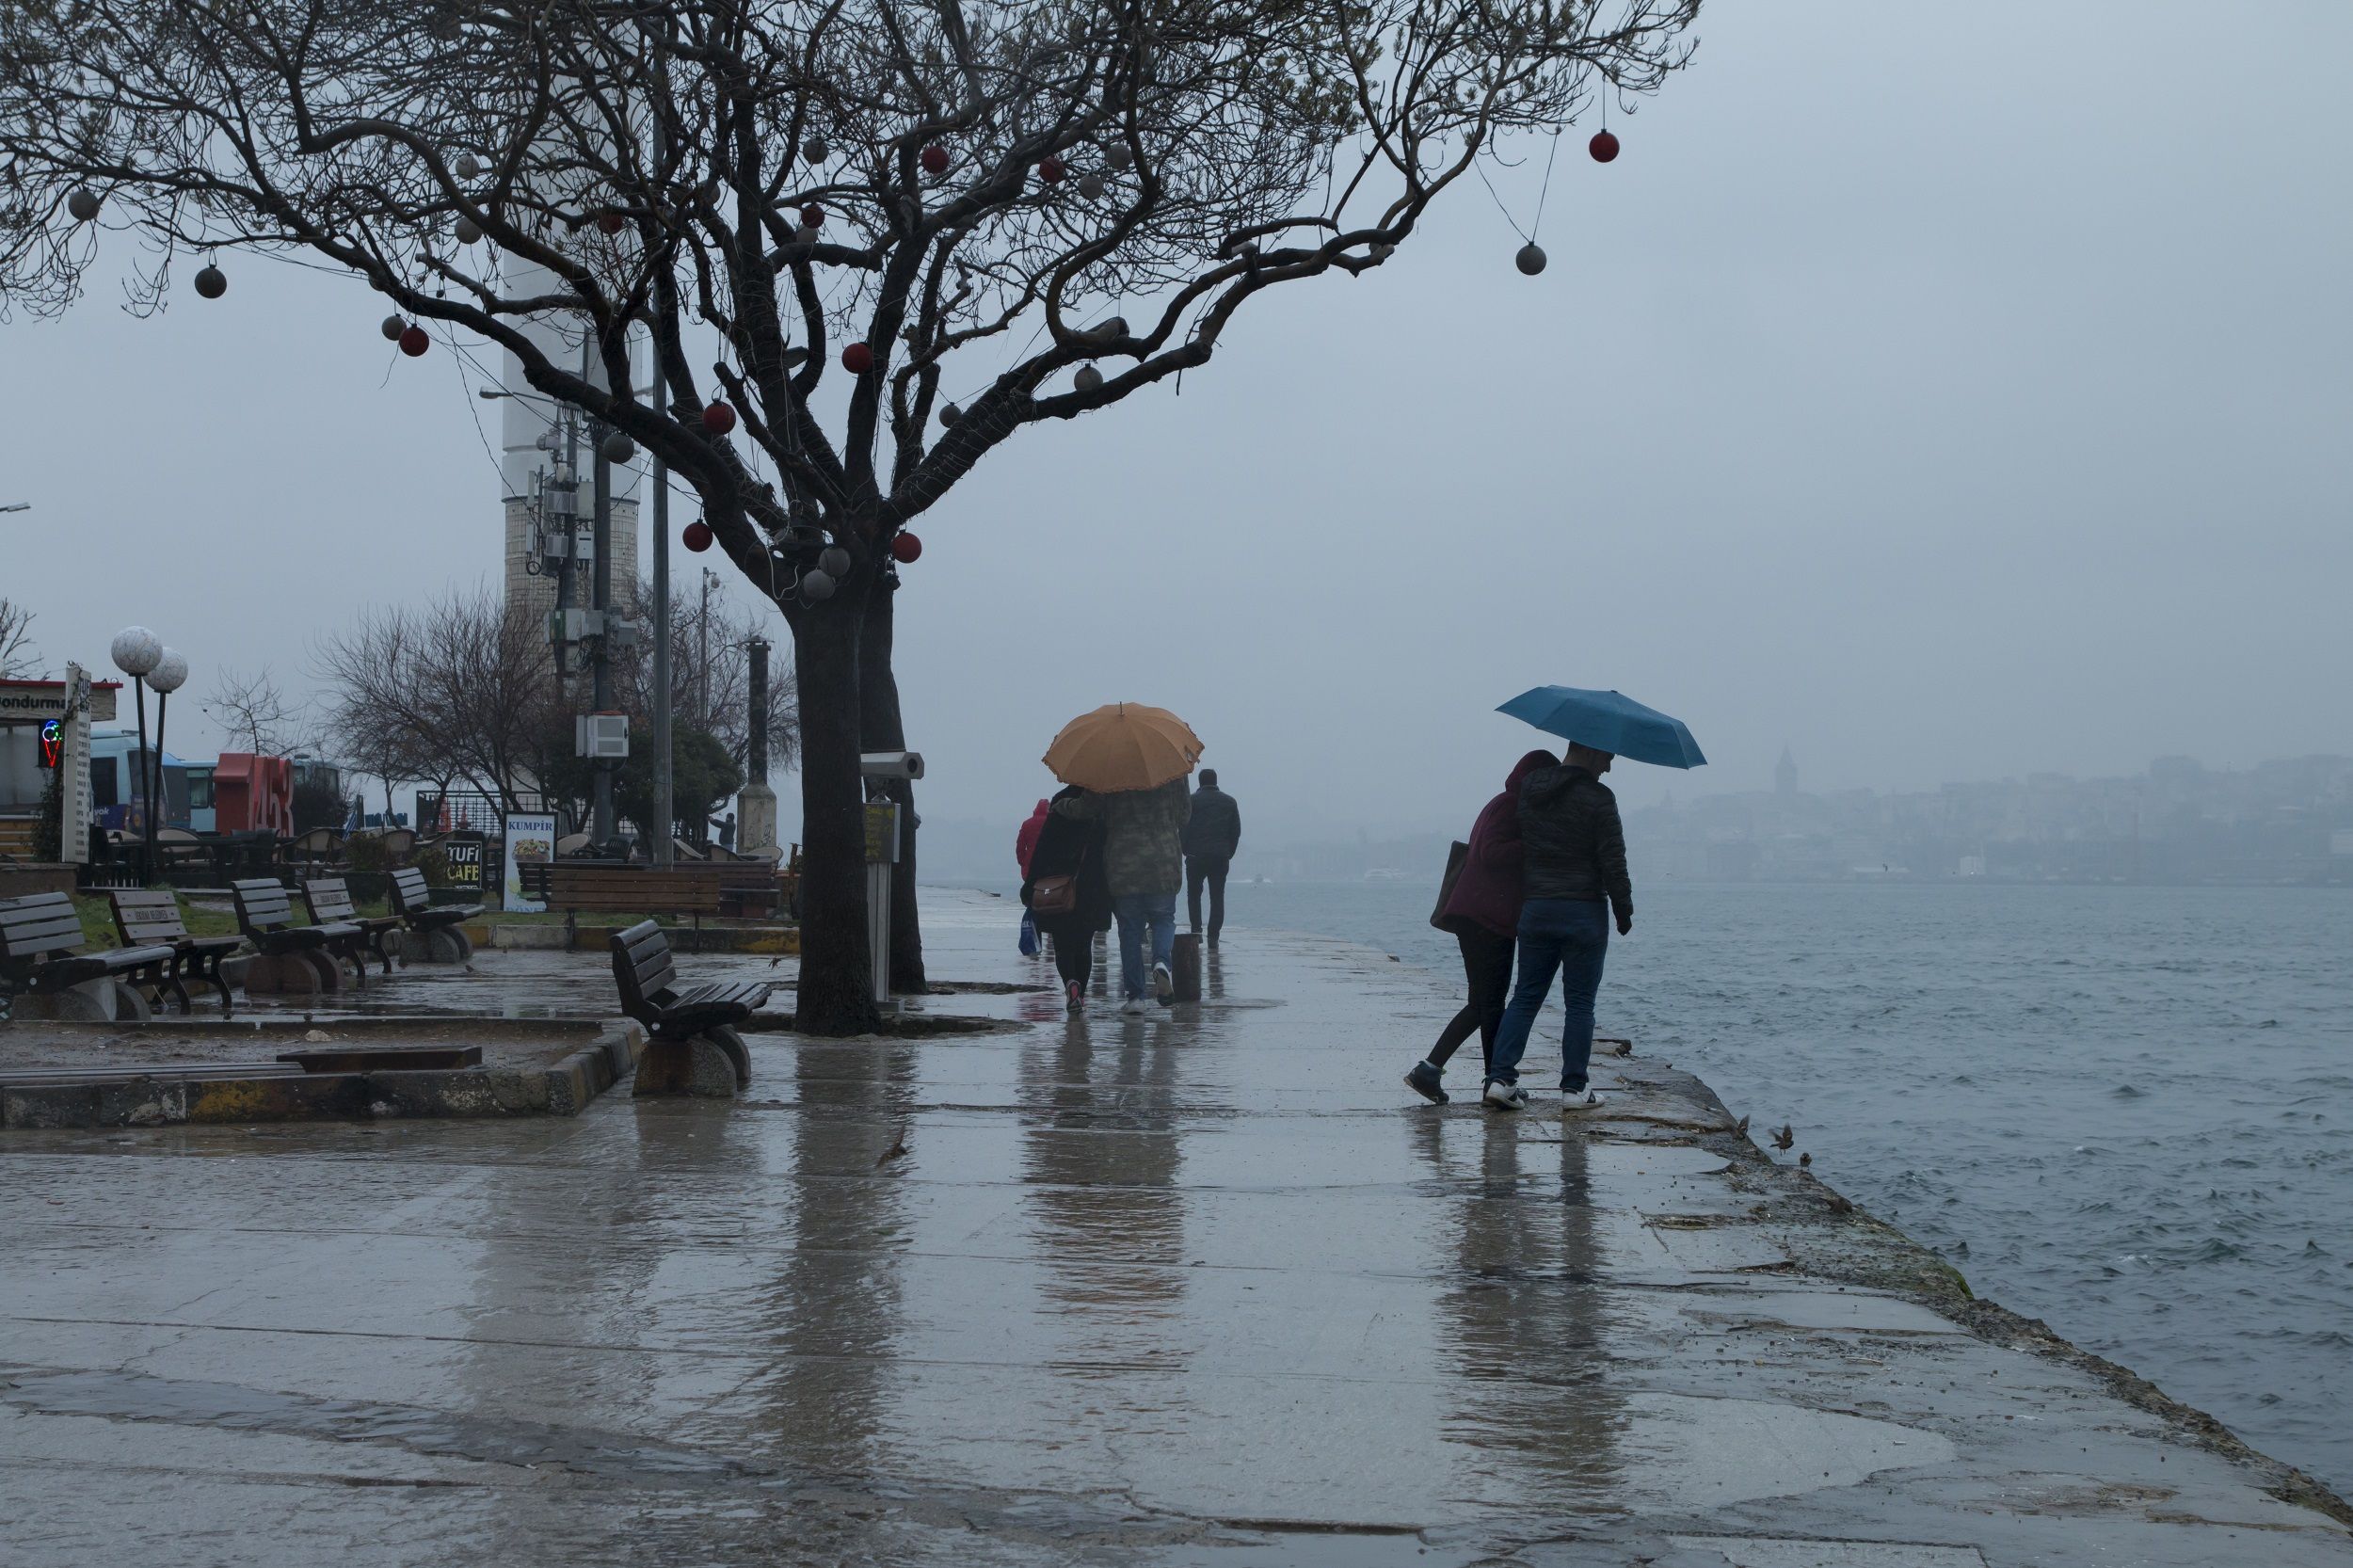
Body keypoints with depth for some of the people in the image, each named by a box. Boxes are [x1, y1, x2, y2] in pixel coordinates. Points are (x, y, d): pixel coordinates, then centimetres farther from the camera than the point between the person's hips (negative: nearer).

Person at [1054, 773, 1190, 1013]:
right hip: (1163, 865, 1)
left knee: (1129, 930, 7)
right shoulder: (1172, 774, 0)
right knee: (1164, 919, 15)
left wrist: (1058, 805, 15)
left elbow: (1082, 810, -4)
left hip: (1122, 866, 0)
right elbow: (1184, 815, 6)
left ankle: (1134, 995, 5)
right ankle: (1161, 962, -17)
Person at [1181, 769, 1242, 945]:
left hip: (1196, 856, -2)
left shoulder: (1192, 800, -1)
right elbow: (1236, 831, 8)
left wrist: (1186, 851, 8)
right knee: (1217, 897, 3)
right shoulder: (1229, 802, 9)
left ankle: (1196, 930, 1)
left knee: (1194, 894, 12)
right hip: (1221, 858, 2)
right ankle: (1213, 936, -3)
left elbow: (1183, 828, -3)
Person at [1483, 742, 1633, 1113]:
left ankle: (1500, 1076, 0)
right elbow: (1613, 863, -11)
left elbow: (1518, 848, 15)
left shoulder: (1528, 788, 6)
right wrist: (1624, 912, -2)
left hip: (1534, 910, 5)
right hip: (1584, 912, -5)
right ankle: (1574, 1088, 5)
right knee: (1580, 1003, 3)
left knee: (1525, 996, 10)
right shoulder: (1597, 798, -11)